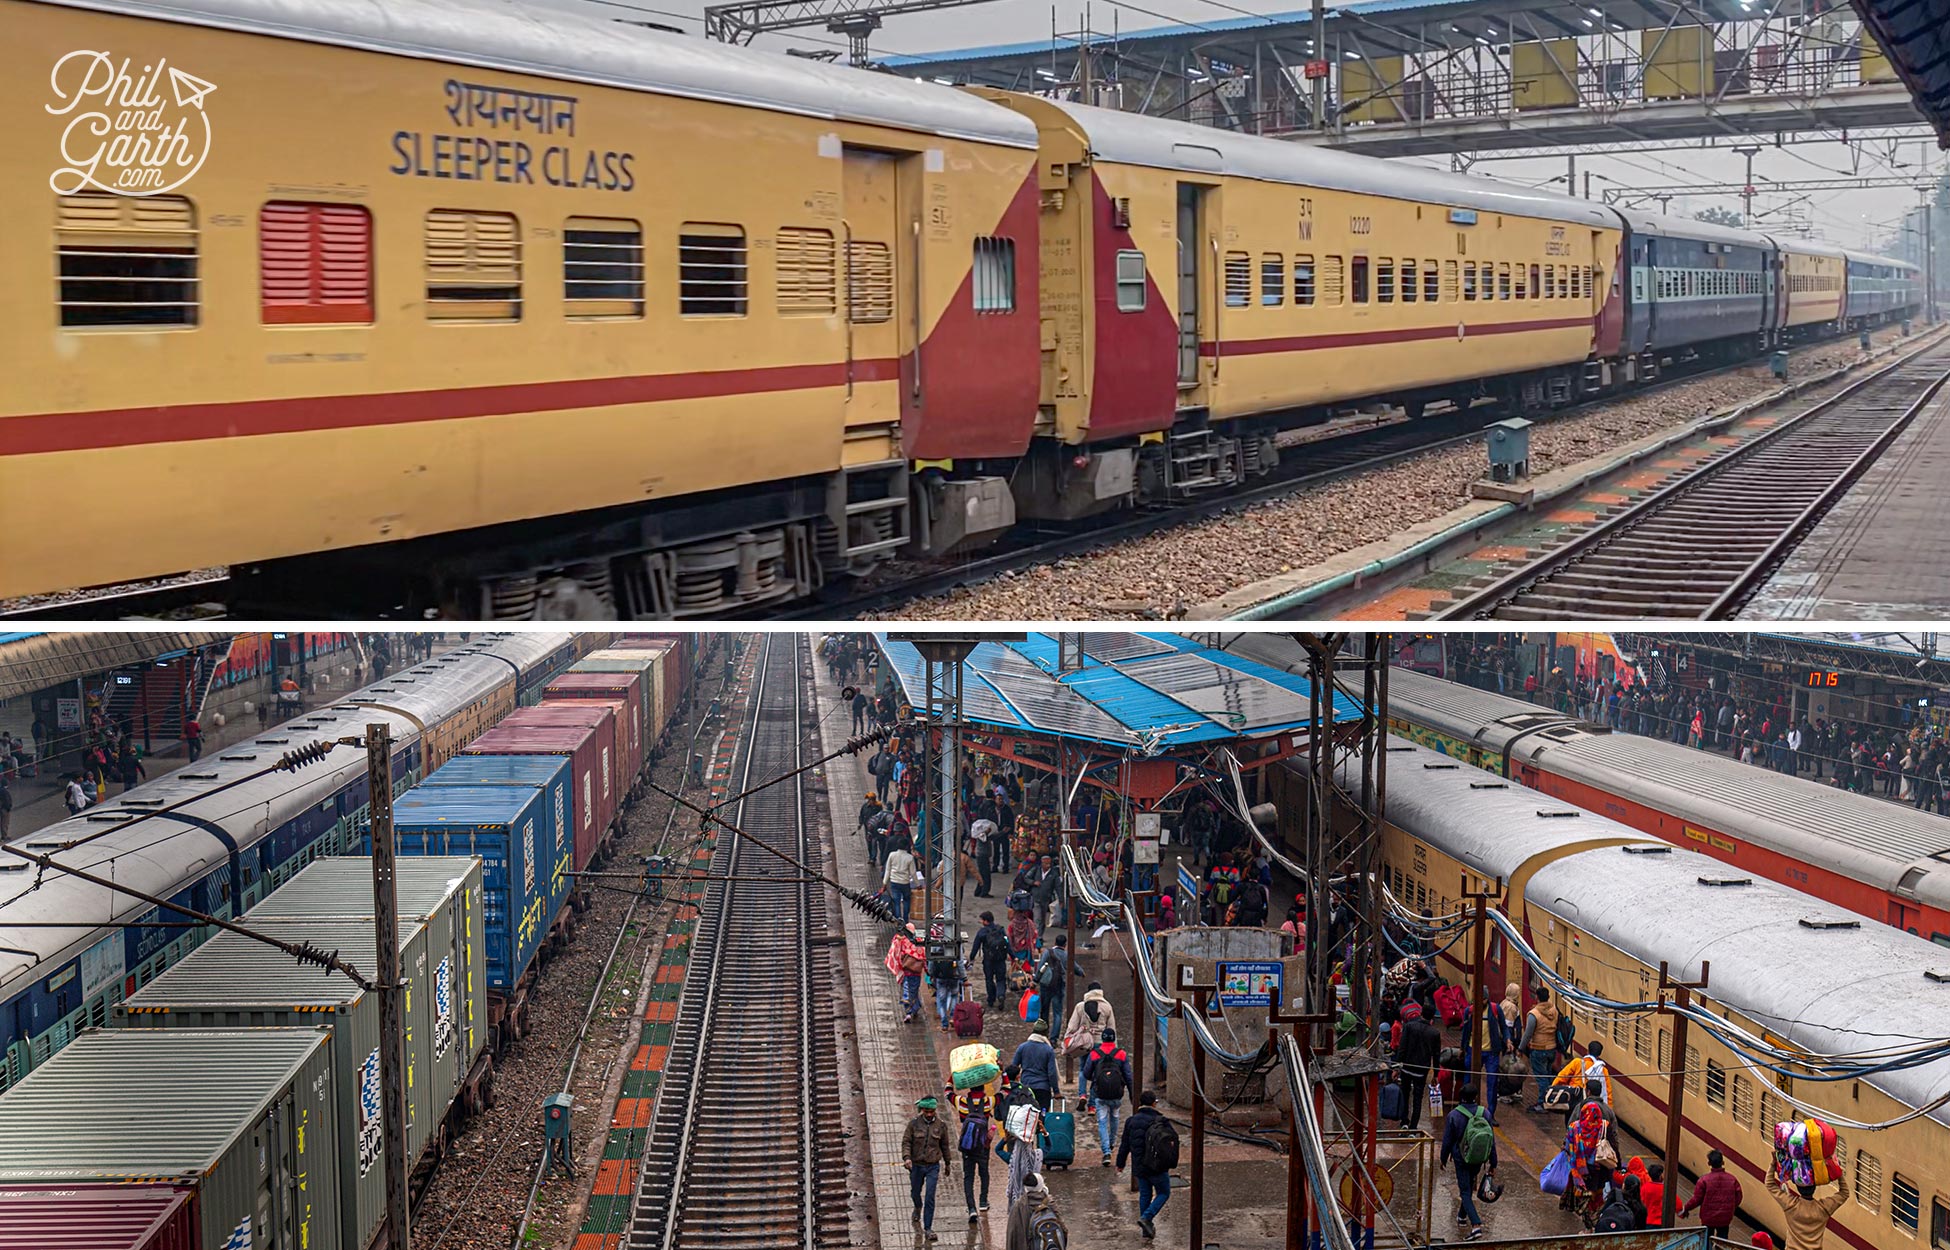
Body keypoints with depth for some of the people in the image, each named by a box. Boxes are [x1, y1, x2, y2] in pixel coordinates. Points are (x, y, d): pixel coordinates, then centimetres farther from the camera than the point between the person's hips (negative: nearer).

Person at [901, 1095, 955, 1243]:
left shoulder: (940, 1125, -1)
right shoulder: (914, 1124, -5)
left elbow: (945, 1145, 10)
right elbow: (906, 1141, -6)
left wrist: (947, 1163, 19)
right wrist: (906, 1157, -23)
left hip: (933, 1166, -1)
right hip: (916, 1165, 1)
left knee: (930, 1198, -9)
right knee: (915, 1193, 18)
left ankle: (928, 1229, -4)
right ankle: (918, 1209, 54)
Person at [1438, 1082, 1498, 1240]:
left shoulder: (1454, 1116, -20)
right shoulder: (1485, 1114, -12)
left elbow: (1447, 1140, -9)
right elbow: (1492, 1140, -5)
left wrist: (1443, 1159, 8)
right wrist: (1493, 1164, 5)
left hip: (1461, 1158, -4)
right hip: (1478, 1159, 4)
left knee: (1465, 1192, 2)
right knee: (1469, 1187, 26)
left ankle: (1476, 1225, -14)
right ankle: (1462, 1215, 45)